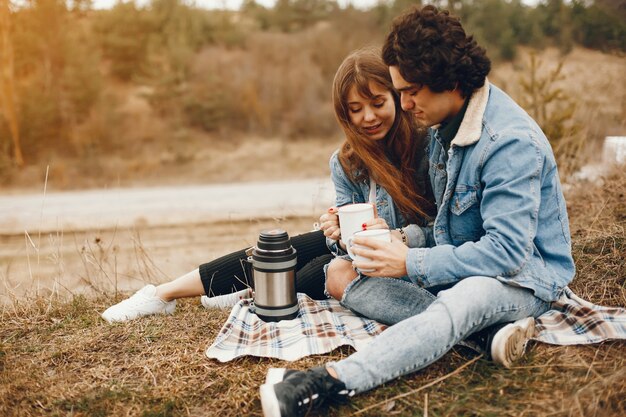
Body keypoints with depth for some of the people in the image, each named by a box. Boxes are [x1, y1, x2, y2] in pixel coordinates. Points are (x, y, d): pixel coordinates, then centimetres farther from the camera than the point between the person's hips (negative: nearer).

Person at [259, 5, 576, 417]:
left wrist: (411, 264, -26)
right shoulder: (445, 123, 4)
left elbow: (507, 251, -27)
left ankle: (333, 381, -53)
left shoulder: (510, 142, -24)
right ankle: (492, 327, -19)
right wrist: (403, 241, -4)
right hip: (460, 261, 8)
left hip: (525, 273, -8)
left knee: (458, 302, -42)